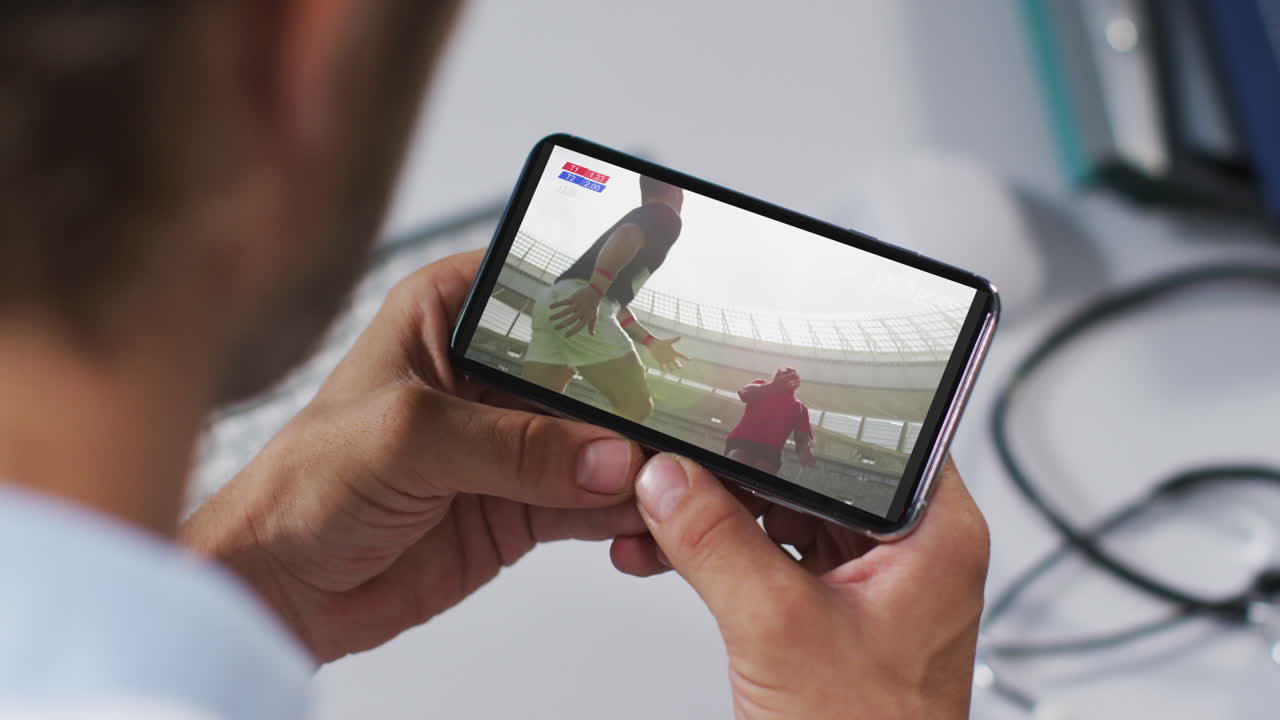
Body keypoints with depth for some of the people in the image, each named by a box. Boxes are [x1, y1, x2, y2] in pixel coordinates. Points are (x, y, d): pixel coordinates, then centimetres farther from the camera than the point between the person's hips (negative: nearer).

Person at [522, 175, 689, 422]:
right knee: (636, 406, -4)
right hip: (579, 305, -9)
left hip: (551, 301, 9)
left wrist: (652, 343, 46)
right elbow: (627, 237, -15)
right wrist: (595, 291, -28)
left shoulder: (639, 216, 36)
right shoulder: (665, 214, 9)